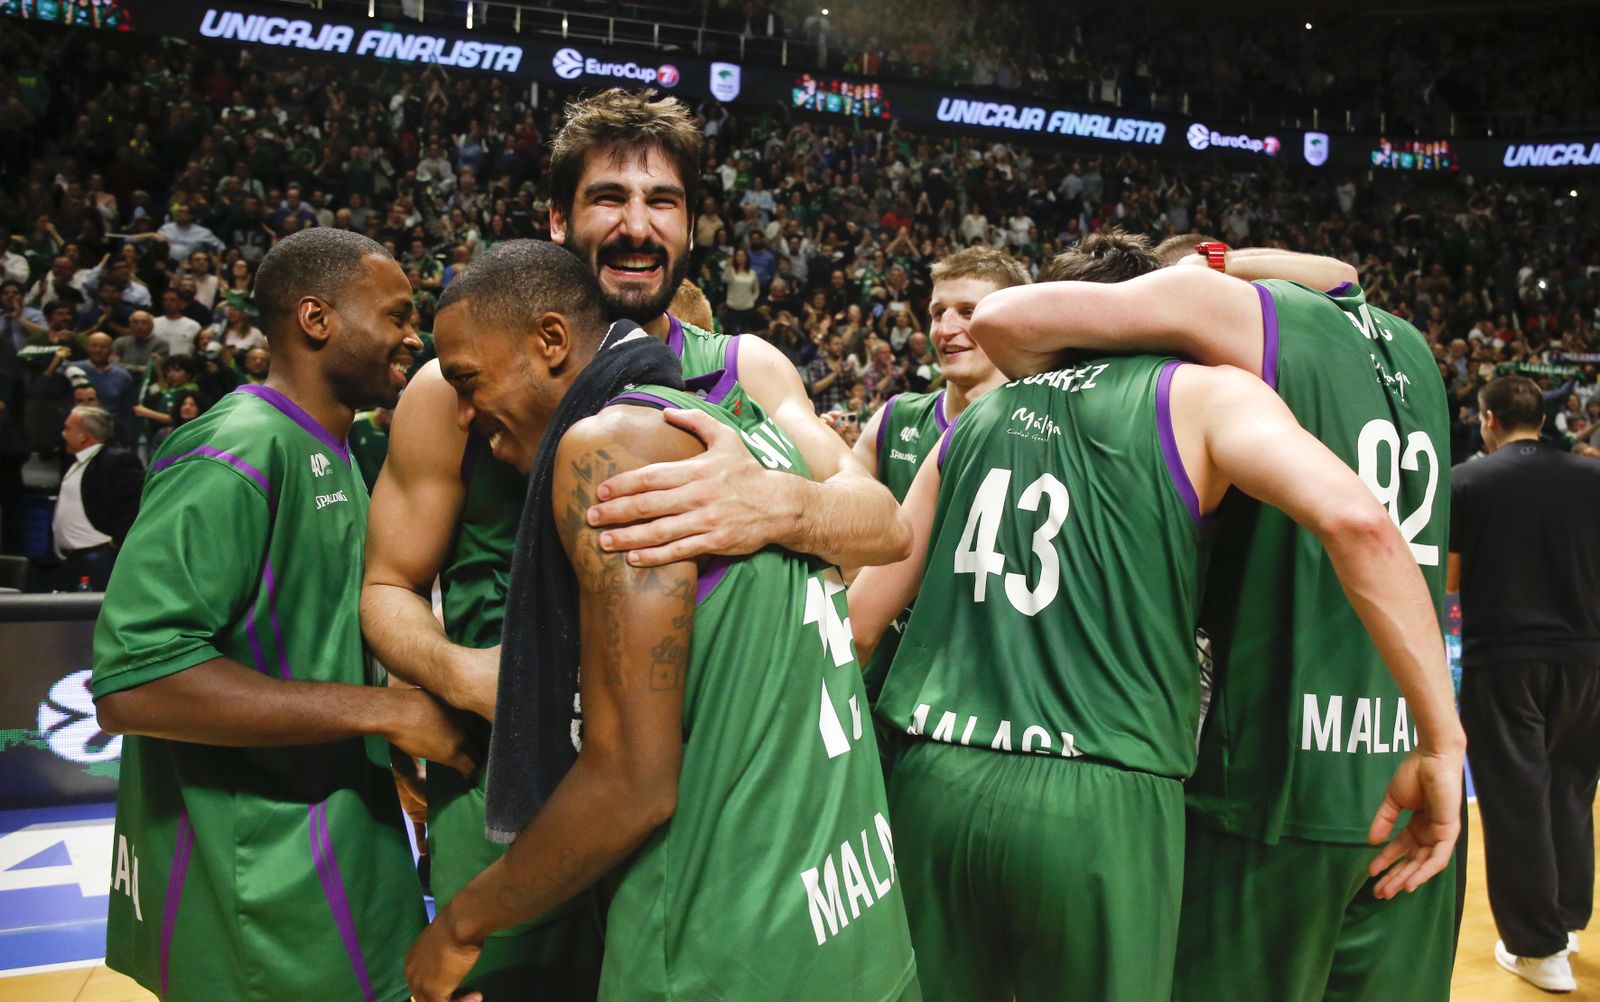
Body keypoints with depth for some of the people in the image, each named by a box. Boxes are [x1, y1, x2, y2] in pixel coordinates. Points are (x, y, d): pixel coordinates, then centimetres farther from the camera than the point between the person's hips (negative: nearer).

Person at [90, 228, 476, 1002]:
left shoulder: (328, 456, 11)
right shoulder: (235, 453, -20)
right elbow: (132, 681, -28)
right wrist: (386, 711, -26)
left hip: (331, 843, 9)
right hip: (268, 895, -9)